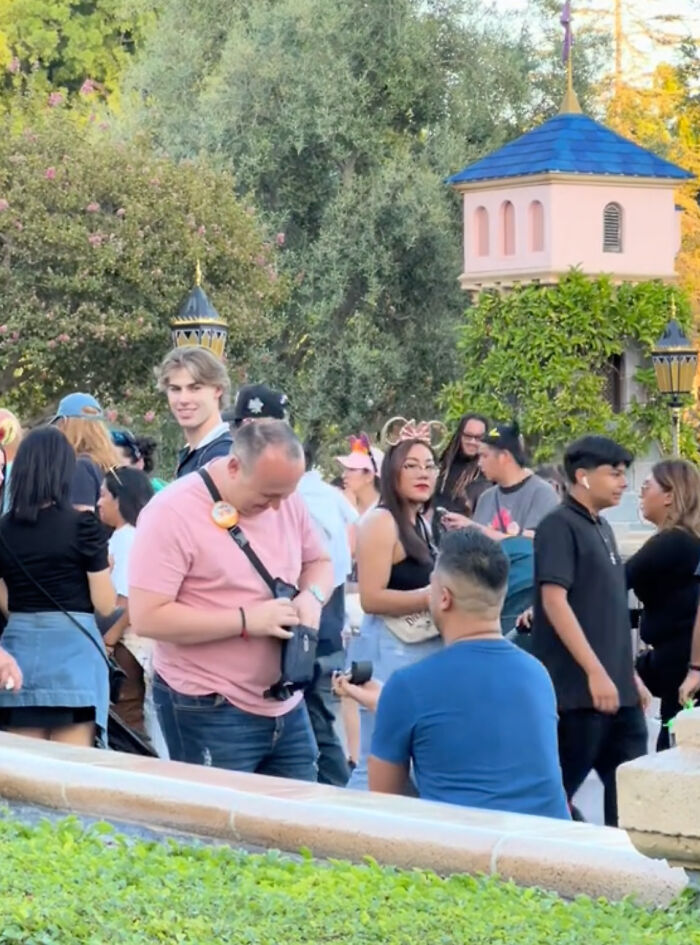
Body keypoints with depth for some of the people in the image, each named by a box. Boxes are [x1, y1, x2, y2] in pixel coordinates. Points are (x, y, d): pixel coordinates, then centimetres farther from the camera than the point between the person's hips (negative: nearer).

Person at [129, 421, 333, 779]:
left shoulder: (286, 500, 3)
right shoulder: (173, 513, -17)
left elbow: (318, 562, 19)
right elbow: (147, 618, -21)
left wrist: (311, 596, -6)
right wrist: (246, 620, -23)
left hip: (287, 706, 6)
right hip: (208, 712, -6)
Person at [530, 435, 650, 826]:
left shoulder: (602, 527, 16)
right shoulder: (559, 525, -9)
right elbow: (554, 600, -19)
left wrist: (630, 674, 19)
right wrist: (595, 671, -23)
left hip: (618, 689, 9)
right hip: (578, 687, -9)